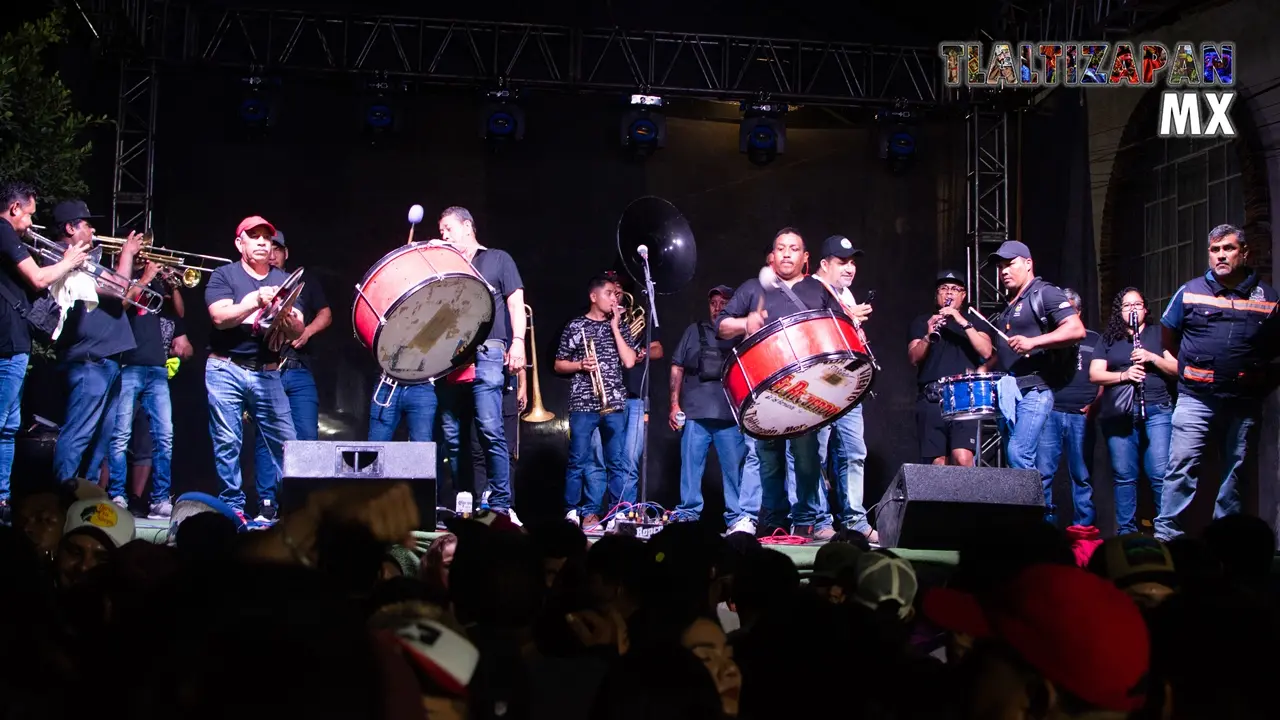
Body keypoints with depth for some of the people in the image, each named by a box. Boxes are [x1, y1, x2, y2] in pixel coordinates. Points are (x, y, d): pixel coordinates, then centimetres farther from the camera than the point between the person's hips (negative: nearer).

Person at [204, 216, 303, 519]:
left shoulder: (283, 281, 12)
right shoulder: (224, 275, 4)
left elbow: (297, 331, 2)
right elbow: (220, 317, -13)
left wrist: (289, 322, -21)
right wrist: (255, 301, -25)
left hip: (267, 373, 3)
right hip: (226, 370, -2)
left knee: (286, 441, -6)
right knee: (227, 443, -3)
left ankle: (271, 505, 4)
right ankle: (233, 507, 7)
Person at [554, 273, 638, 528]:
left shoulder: (619, 327, 12)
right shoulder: (575, 326, 4)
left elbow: (629, 362, -2)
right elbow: (559, 365, 7)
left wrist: (615, 327, 0)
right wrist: (581, 365, -11)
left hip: (614, 403, 2)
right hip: (583, 403, -2)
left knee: (617, 463, 2)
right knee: (579, 461, 0)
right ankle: (572, 512, 8)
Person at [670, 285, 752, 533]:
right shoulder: (694, 331, 18)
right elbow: (677, 368, 15)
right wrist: (675, 404, 6)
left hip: (731, 413, -2)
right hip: (694, 410, 2)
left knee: (736, 466, -6)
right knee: (690, 465, 2)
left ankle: (741, 518, -3)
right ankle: (686, 515, 9)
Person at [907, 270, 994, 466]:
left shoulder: (974, 321, 16)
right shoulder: (922, 322, 17)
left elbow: (986, 352, -1)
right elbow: (914, 358, 3)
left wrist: (963, 322, -11)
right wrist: (928, 336, -15)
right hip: (931, 398, 1)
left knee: (963, 458, -19)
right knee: (938, 462, -6)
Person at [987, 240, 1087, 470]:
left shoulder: (1044, 294, -5)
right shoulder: (1007, 307, 21)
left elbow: (1076, 329, -18)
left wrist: (1033, 342, -26)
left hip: (1034, 390, -9)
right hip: (1007, 393, 9)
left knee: (1019, 455, -20)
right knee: (1014, 458, 8)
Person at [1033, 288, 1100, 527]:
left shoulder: (1093, 340, 16)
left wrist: (1095, 404, -3)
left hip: (1081, 415, 0)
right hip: (1050, 411, 0)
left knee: (1082, 476, 2)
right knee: (1043, 473, -10)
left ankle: (1083, 528, 6)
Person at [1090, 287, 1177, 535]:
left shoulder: (1158, 334, 14)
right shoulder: (1109, 339, 16)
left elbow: (1177, 369, 7)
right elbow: (1094, 374, 5)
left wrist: (1152, 358, -9)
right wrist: (1124, 375, -11)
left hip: (1157, 410, -1)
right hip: (1118, 413, 1)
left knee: (1160, 474, -10)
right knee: (1124, 475, 0)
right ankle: (1126, 531, 6)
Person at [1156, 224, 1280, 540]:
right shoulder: (1190, 292, 3)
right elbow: (1168, 337, 14)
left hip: (1244, 403, 2)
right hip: (1196, 398, -2)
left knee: (1235, 470, 9)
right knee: (1181, 464, -9)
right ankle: (1166, 533, -7)